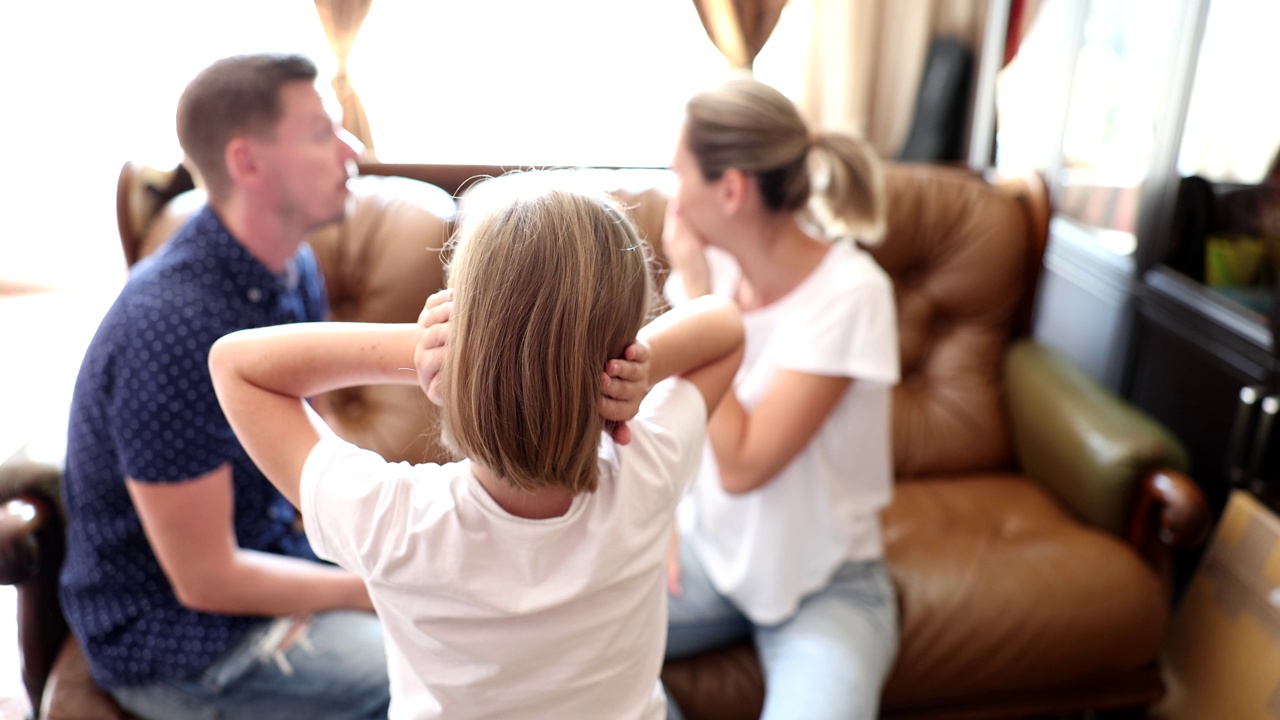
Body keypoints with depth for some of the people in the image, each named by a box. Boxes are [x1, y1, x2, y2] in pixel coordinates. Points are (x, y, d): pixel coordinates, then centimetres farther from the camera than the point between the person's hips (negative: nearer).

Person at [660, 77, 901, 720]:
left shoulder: (849, 294, -22)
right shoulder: (715, 261, -7)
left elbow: (740, 466, -25)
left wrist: (695, 288, -23)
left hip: (822, 586, -4)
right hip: (707, 551, 4)